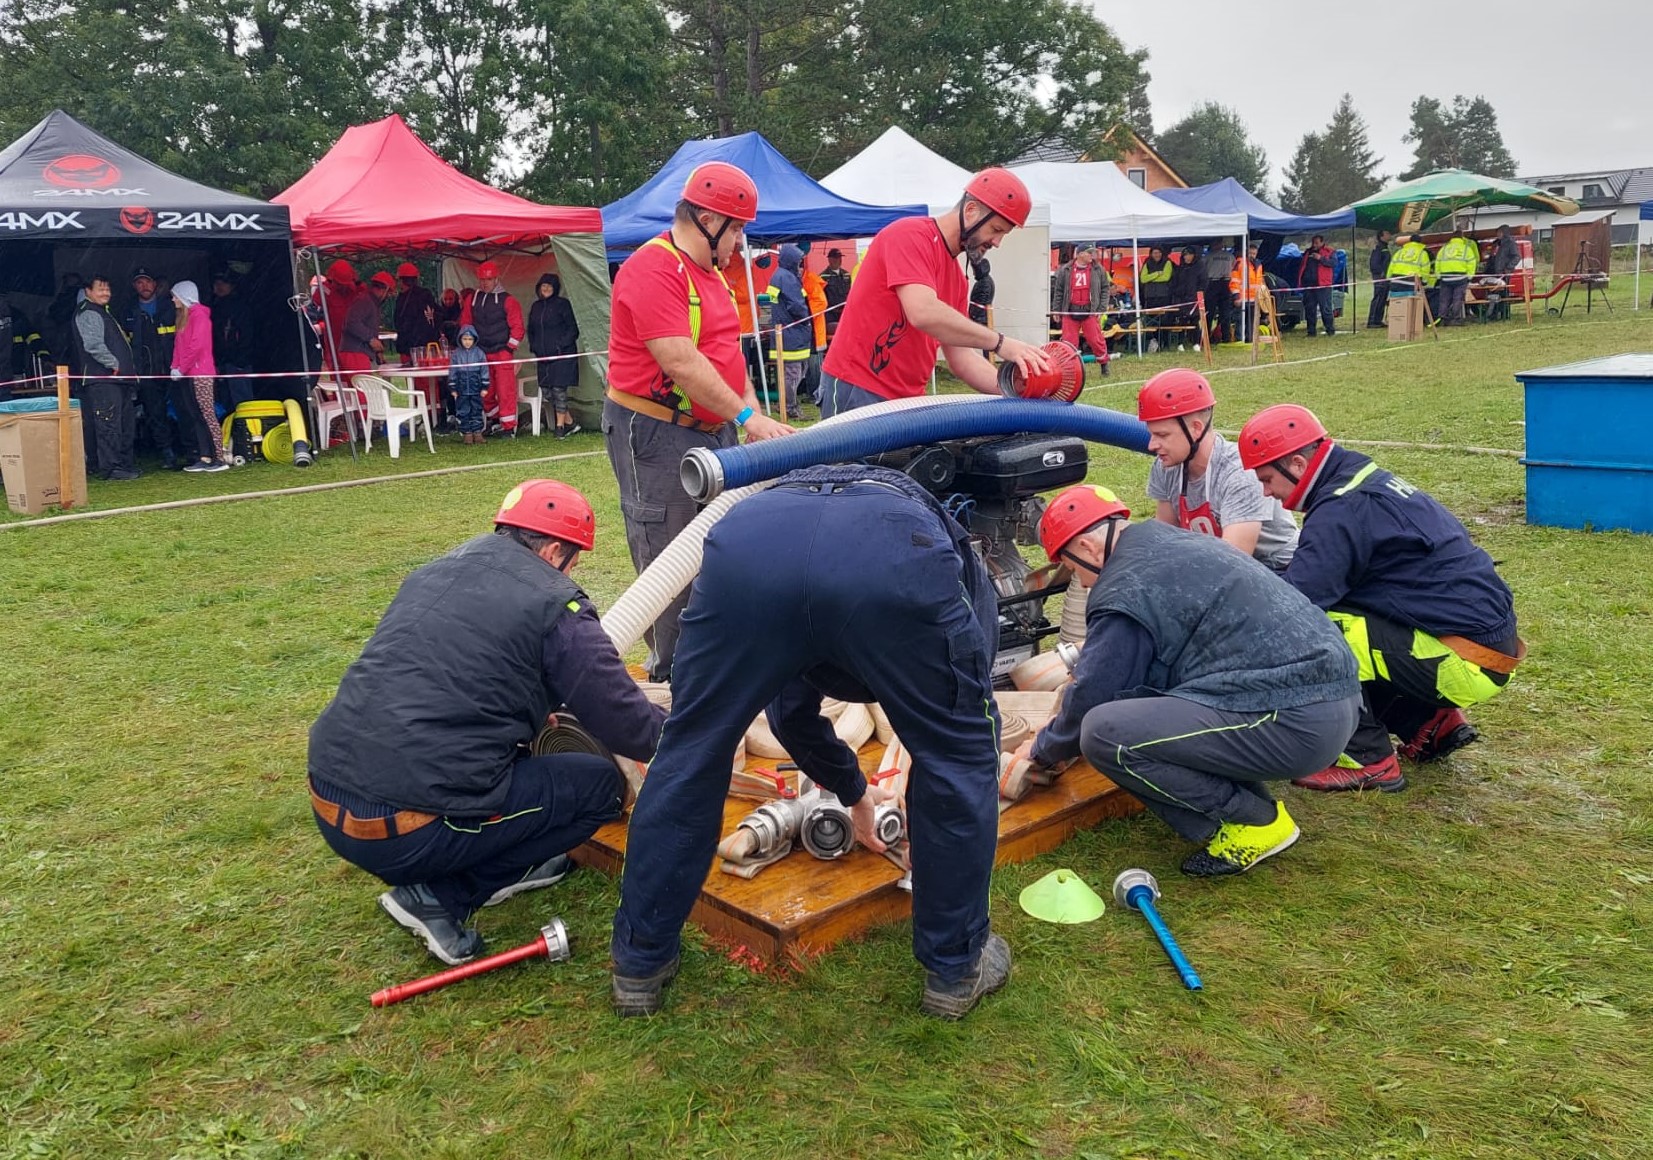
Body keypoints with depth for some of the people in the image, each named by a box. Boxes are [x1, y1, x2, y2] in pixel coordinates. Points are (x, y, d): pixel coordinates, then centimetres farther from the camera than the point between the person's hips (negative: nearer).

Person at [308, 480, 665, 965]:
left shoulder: (434, 572, 14)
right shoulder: (555, 606, -6)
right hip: (409, 832, -8)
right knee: (602, 784, 8)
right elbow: (632, 731, 0)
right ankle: (442, 895, 4)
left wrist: (542, 708, 40)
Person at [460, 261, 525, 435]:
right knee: (485, 392, 10)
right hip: (480, 354, 5)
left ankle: (508, 427, -5)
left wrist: (510, 348, -9)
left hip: (502, 353, -5)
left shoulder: (507, 301, -4)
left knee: (505, 391, -8)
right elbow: (465, 324, 15)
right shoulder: (472, 300, 9)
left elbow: (517, 327, -5)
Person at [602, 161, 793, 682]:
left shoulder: (709, 271, 16)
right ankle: (668, 676, 9)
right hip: (656, 432, -9)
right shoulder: (653, 269, -16)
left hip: (713, 429, 9)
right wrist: (747, 418, -22)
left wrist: (752, 411, 5)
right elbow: (682, 364, -23)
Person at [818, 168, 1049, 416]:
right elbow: (924, 313, -26)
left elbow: (961, 359, 13)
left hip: (906, 400, 8)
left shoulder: (957, 278, 13)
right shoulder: (910, 235, -10)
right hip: (857, 393, -8)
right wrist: (999, 343, -22)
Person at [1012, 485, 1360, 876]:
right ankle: (1248, 801, 13)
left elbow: (1091, 699, -4)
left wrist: (1044, 750, 14)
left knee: (1105, 733, -17)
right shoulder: (1171, 546, 18)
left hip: (1293, 724, -10)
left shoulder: (1126, 591, -11)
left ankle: (1253, 821, -3)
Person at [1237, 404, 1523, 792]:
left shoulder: (1342, 509, -20)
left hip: (1469, 660, -10)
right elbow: (1312, 581, 16)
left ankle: (1367, 760, -5)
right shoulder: (1363, 479, 10)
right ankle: (1430, 722, 16)